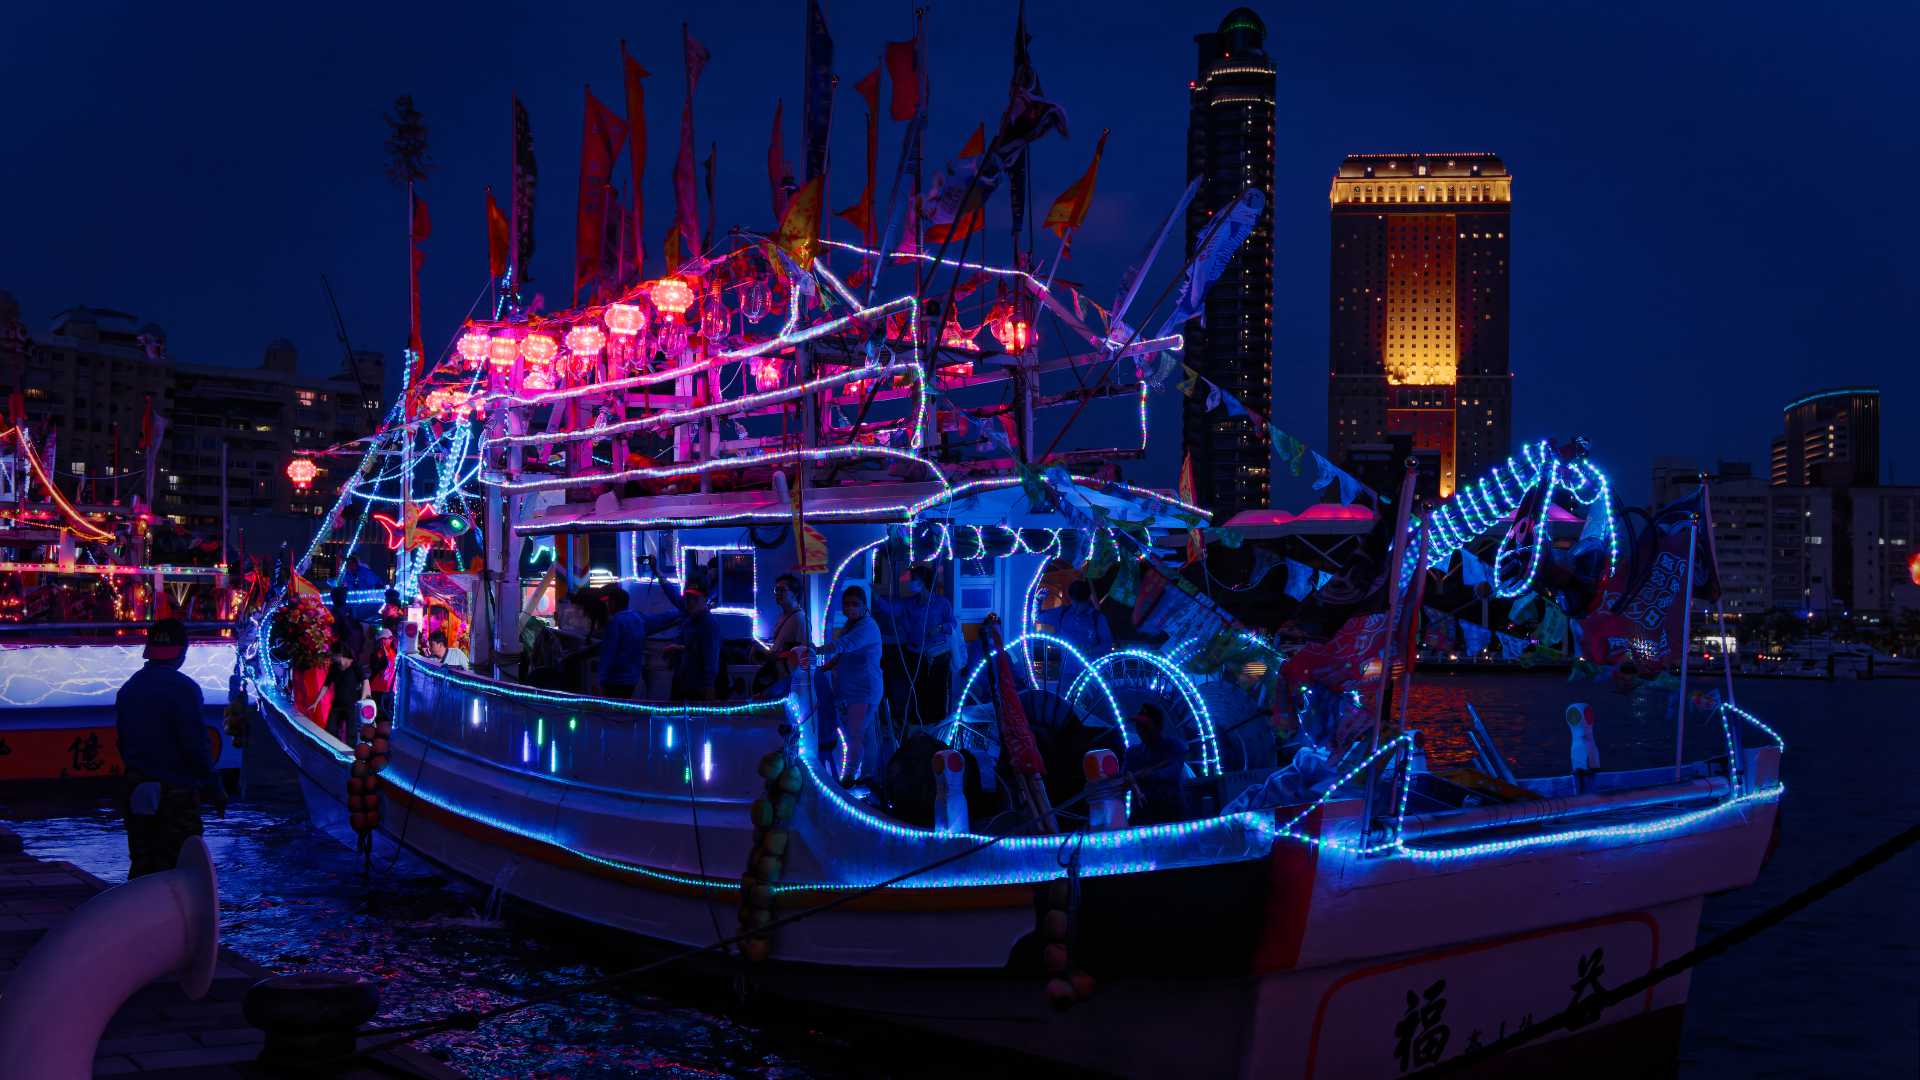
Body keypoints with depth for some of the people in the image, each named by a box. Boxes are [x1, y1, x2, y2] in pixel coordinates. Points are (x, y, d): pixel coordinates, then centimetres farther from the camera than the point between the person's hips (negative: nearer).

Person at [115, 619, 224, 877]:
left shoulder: (128, 688, 8)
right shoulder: (183, 689, -13)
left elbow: (123, 742, 11)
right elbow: (196, 746, -16)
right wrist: (214, 789, -7)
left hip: (135, 790, 7)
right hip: (174, 793, -7)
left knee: (141, 867, 13)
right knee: (175, 871, -3)